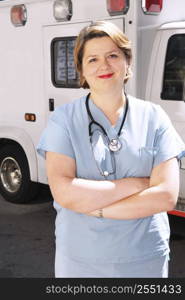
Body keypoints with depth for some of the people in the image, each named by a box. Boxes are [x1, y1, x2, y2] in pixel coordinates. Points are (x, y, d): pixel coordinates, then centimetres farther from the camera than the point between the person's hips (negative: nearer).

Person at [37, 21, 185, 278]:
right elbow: (64, 193, -18)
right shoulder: (64, 119, -7)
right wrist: (137, 184, -16)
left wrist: (95, 208, -16)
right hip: (79, 259, 0)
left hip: (146, 259, 1)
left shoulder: (154, 118, -4)